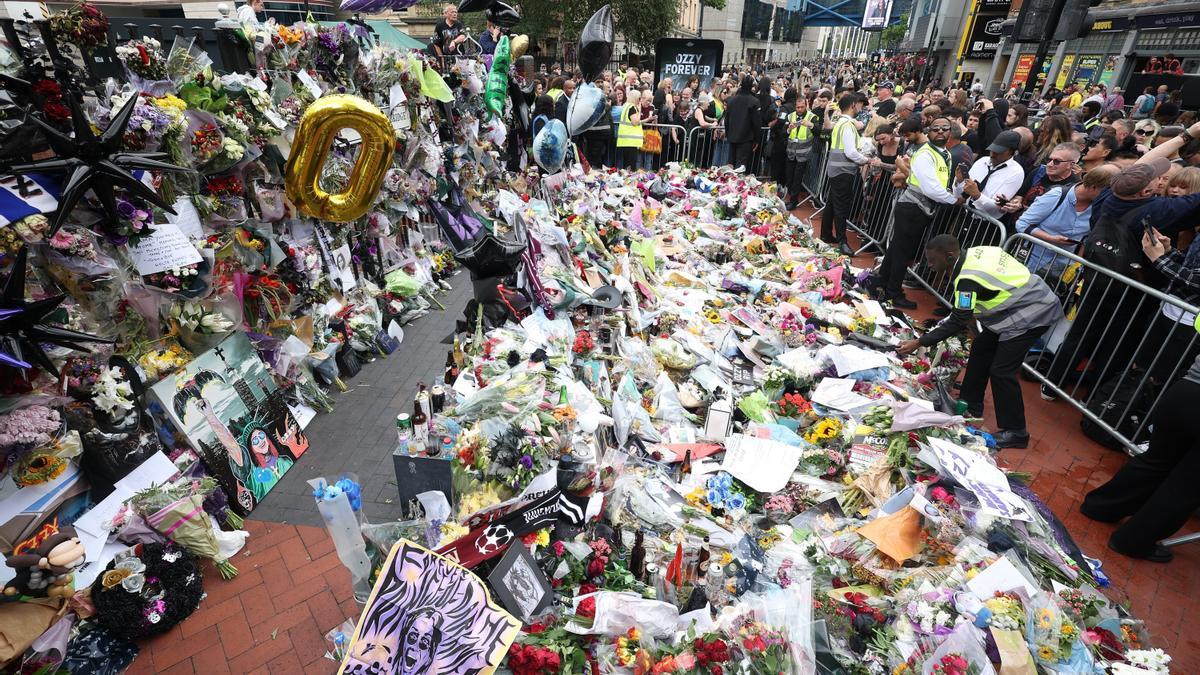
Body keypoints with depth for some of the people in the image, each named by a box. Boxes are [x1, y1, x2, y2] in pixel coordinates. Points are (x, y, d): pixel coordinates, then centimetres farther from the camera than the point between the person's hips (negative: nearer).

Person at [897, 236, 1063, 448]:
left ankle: (1015, 432, 7)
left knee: (1001, 371, -8)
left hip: (1033, 314, -10)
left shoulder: (968, 279, -28)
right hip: (1018, 305, 10)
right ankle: (971, 407, 28)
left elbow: (958, 322, -22)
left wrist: (919, 343, -19)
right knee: (980, 350, 14)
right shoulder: (972, 253, -3)